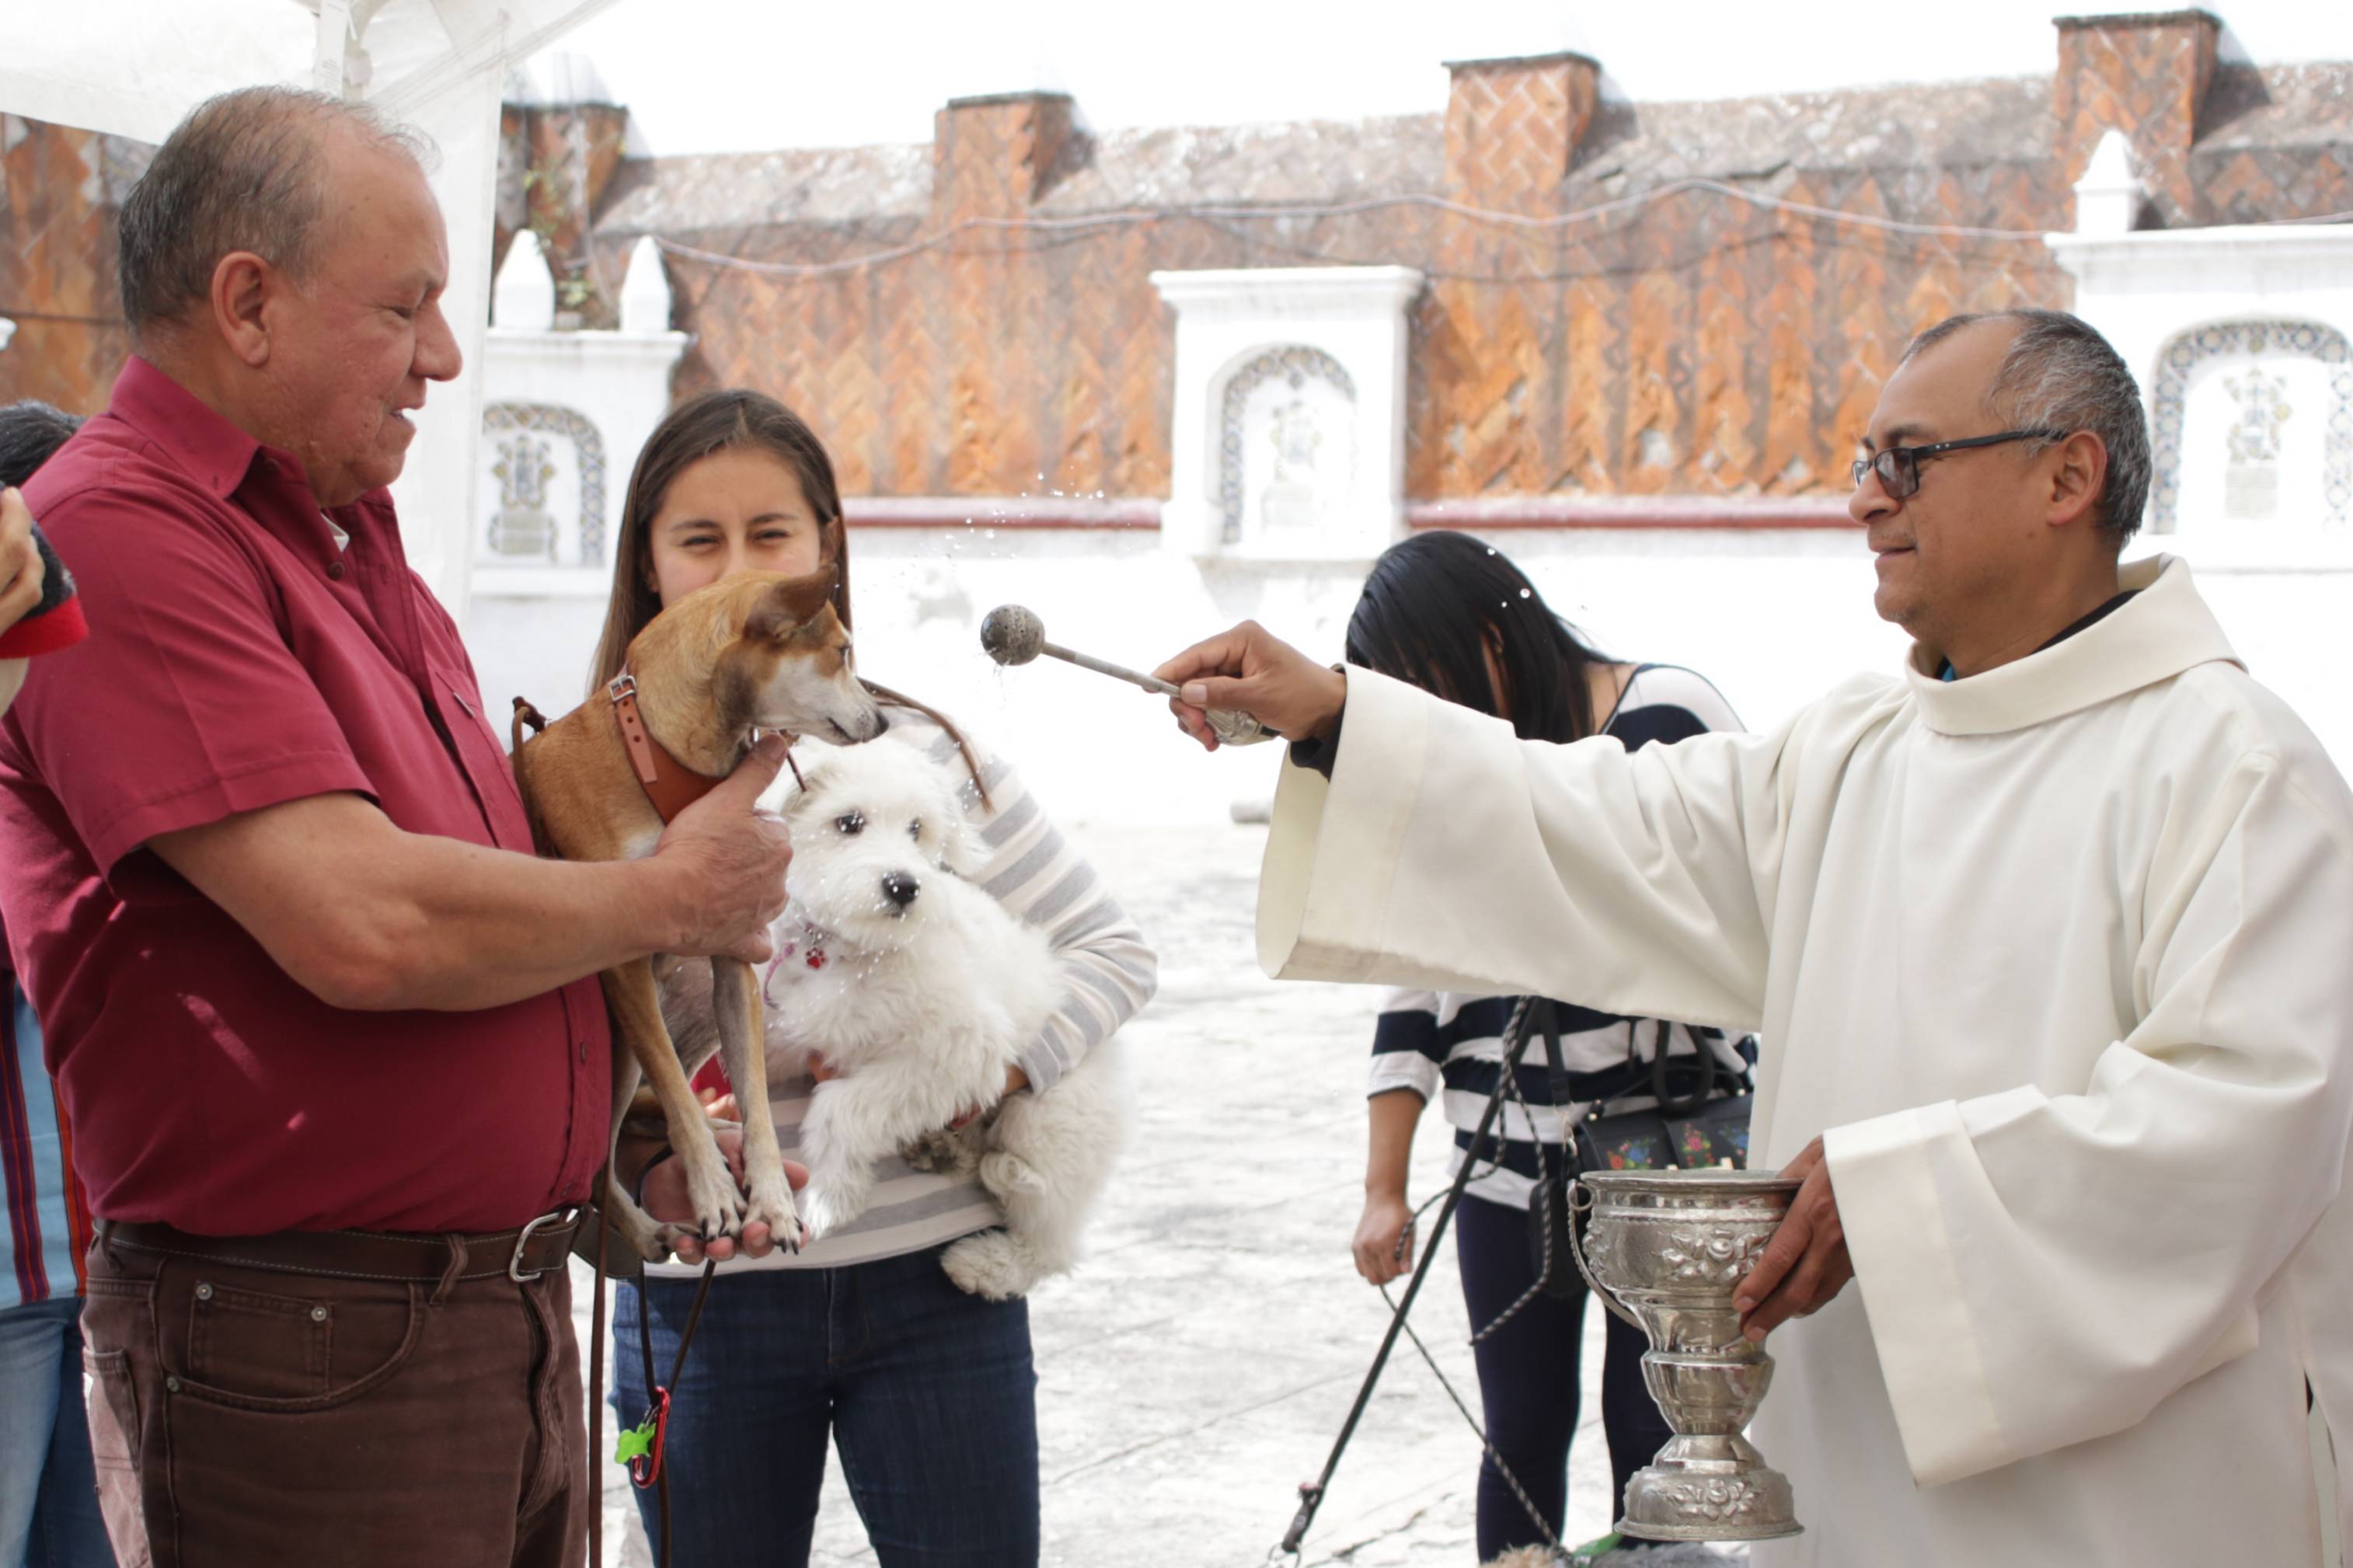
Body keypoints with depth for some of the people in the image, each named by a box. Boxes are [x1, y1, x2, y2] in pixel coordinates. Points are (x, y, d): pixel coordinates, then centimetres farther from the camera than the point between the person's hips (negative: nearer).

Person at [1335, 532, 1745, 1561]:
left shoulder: (1669, 716, -7)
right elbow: (1413, 984, 11)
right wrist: (1384, 1190, 9)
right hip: (1510, 1174, 4)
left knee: (1650, 1438, 3)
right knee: (1523, 1435, 8)